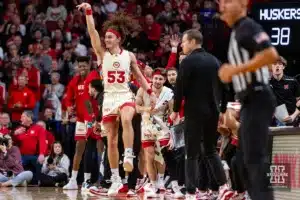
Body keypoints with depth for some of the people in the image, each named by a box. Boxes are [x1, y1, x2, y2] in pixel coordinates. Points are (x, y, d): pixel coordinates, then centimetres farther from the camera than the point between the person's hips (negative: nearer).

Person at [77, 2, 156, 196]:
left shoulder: (129, 55, 3)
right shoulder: (102, 53, 2)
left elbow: (138, 75, 13)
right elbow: (93, 32, -10)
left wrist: (150, 92, 7)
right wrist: (89, 12, -21)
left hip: (125, 96, -1)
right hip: (109, 98, 1)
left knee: (126, 120, -37)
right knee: (111, 140, 3)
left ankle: (129, 155, -29)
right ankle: (116, 179, 11)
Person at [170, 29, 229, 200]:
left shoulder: (188, 61, -10)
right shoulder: (214, 61, 10)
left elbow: (180, 88, -11)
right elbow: (222, 87, 13)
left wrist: (176, 110, -1)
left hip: (195, 112, -6)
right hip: (213, 111, 6)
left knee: (192, 153, -1)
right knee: (210, 150, 17)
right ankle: (223, 185, 7)